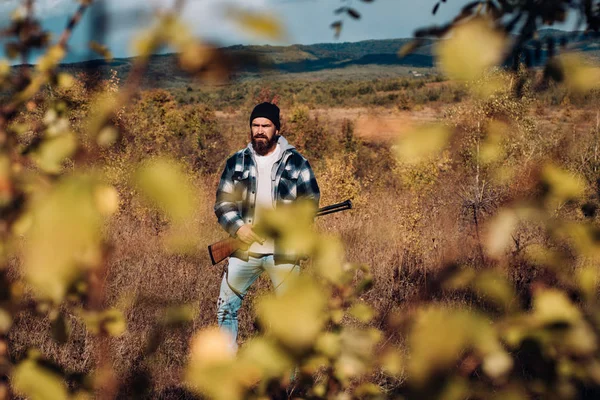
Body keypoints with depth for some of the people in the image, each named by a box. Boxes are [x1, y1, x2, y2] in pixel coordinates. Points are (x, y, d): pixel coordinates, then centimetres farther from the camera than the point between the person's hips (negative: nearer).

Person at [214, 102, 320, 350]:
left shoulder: (296, 162, 2)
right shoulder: (237, 162, 7)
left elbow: (311, 200, 2)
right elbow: (223, 201, 6)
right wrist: (237, 227, -12)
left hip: (283, 250, -2)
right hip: (245, 248, 2)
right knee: (226, 306, 6)